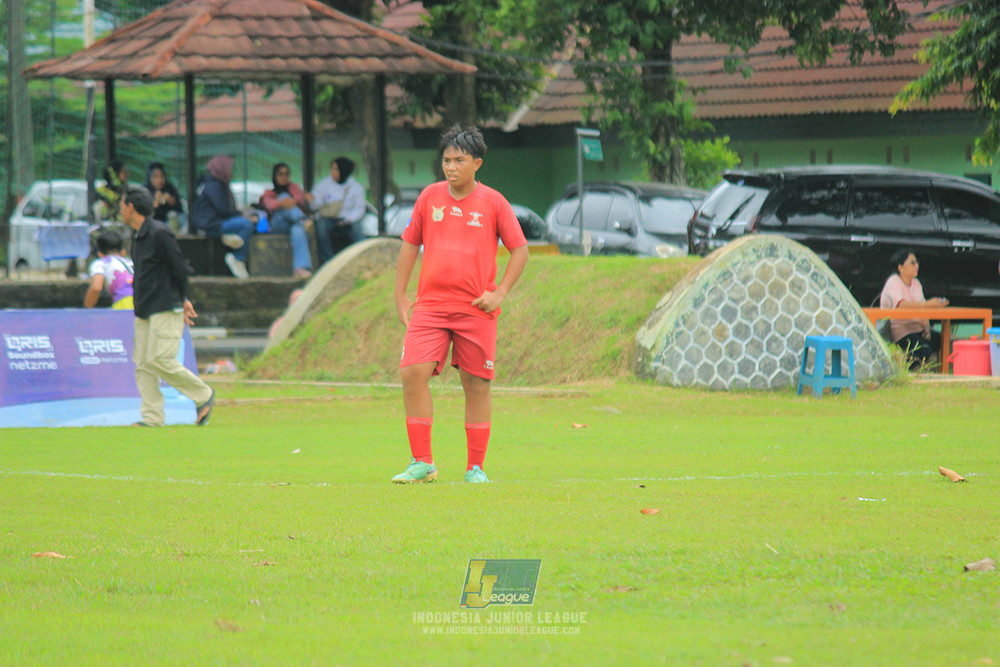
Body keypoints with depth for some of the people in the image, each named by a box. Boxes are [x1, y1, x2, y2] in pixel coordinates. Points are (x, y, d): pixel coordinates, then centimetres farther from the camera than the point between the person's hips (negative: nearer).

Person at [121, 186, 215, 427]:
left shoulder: (159, 233, -13)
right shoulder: (138, 237, 16)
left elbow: (180, 269, -10)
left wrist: (183, 301, -1)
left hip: (165, 310, -9)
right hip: (144, 312, 9)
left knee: (160, 360, -13)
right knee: (142, 363, 2)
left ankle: (203, 395, 3)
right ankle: (153, 417, 2)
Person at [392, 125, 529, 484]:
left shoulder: (493, 202, 0)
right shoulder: (430, 196, 7)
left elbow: (520, 249, 5)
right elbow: (410, 244, 16)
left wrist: (500, 293, -4)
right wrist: (400, 296, 11)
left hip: (475, 309, -2)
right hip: (430, 306, 2)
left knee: (476, 386, 2)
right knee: (413, 373, -13)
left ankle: (475, 468, 12)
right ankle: (422, 463, -6)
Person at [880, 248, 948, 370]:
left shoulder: (916, 283, 17)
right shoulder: (893, 282, -8)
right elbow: (900, 304, -27)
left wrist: (926, 328, -5)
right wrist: (926, 304, -38)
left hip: (917, 329, 8)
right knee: (924, 351, -32)